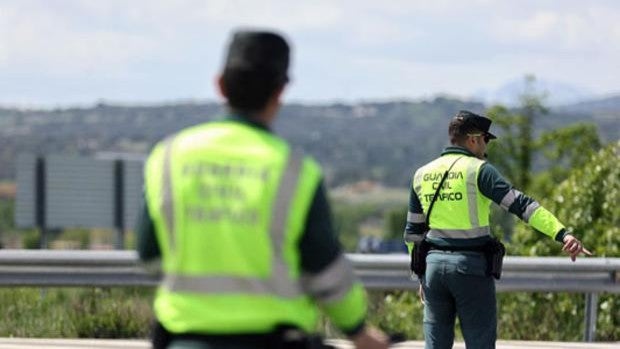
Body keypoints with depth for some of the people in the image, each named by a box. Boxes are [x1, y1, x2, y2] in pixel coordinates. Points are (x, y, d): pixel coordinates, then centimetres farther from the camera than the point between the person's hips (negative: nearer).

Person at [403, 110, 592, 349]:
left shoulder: (422, 174, 10)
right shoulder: (478, 170, -8)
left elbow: (413, 231, 16)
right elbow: (520, 204, -20)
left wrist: (421, 277, 24)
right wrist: (562, 233, -26)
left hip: (434, 264, 5)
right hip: (471, 267, -5)